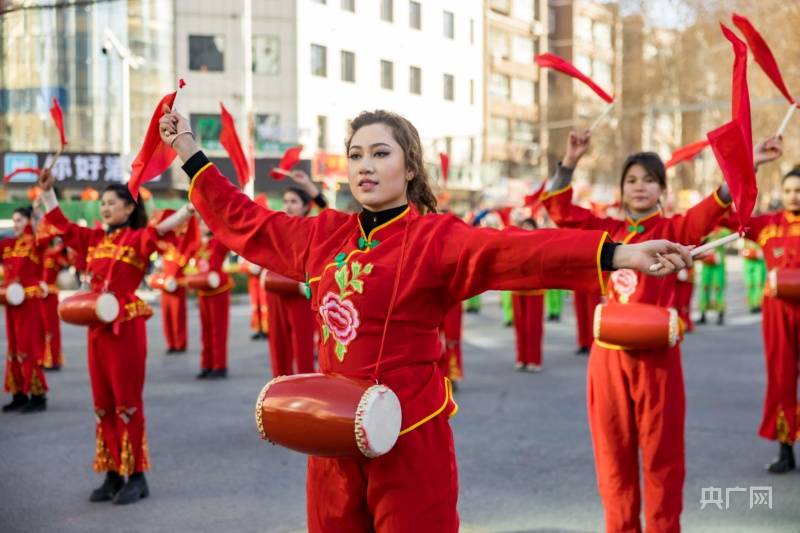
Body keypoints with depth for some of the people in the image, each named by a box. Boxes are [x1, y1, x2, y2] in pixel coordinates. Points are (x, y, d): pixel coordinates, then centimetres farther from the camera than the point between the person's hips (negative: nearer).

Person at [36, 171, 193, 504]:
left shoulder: (137, 239, -6)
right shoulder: (94, 239, 12)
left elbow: (162, 229, -25)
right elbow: (59, 223, 19)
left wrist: (192, 204, -40)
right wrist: (46, 189, 11)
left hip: (127, 327, -6)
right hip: (97, 327, 6)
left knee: (127, 401, -2)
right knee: (103, 403, 9)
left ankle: (136, 477, 6)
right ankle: (113, 474, 18)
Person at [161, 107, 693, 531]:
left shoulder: (435, 238, -11)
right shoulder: (324, 235, 7)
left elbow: (517, 248, -26)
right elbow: (245, 221, 19)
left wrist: (615, 254, -40)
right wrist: (191, 153, 23)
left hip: (407, 435, -5)